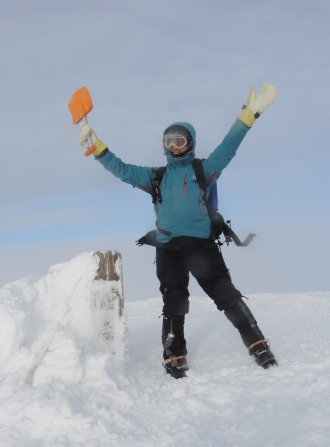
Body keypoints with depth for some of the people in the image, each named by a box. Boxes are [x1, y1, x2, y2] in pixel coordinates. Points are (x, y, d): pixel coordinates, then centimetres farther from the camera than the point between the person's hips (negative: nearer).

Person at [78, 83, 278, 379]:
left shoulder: (204, 170, 6)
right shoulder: (155, 177, 15)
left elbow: (229, 146, -3)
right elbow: (121, 169, 16)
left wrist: (250, 113, -13)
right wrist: (96, 147, 9)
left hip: (201, 244, -3)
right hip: (168, 249, 3)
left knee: (226, 294, -8)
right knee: (173, 304, 6)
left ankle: (258, 345, -2)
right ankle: (174, 360, 12)